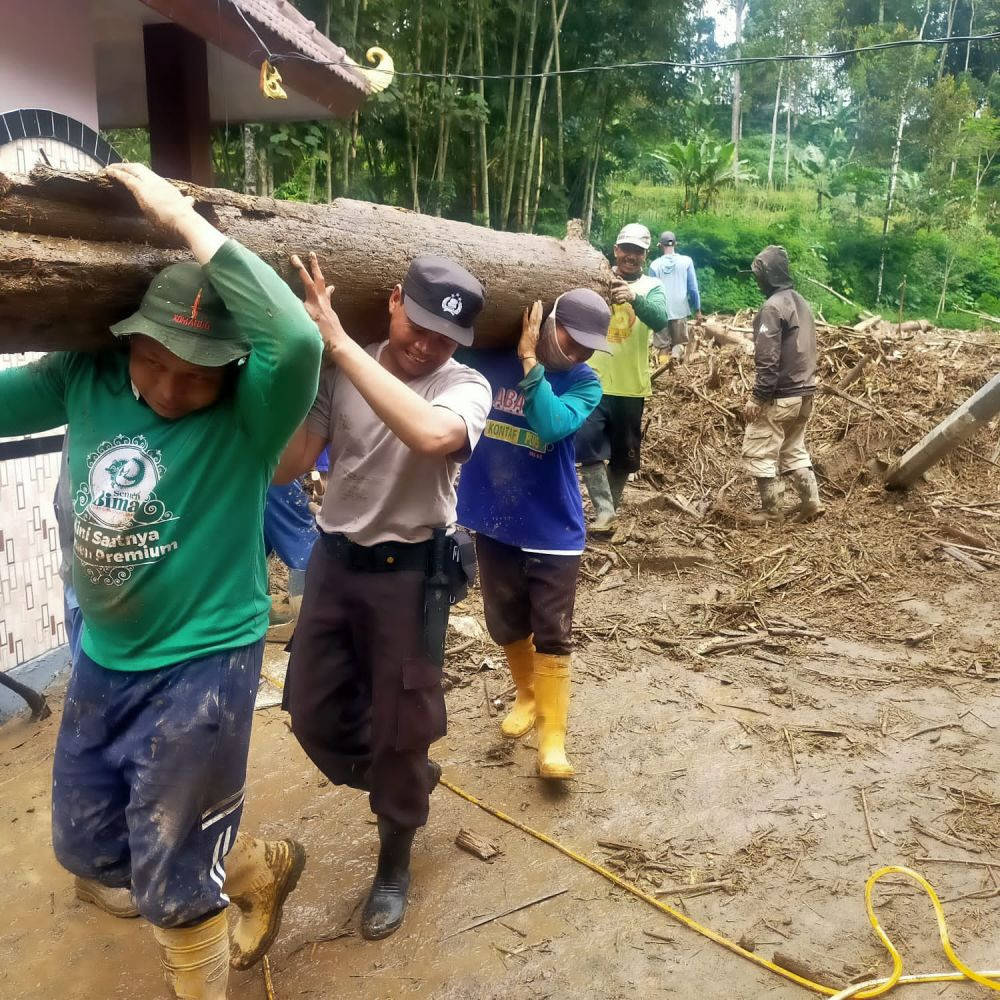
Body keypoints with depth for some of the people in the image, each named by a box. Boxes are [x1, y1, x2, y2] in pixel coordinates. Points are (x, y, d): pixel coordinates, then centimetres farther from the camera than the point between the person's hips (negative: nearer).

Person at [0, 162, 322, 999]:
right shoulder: (84, 378, -6)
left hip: (202, 665, -7)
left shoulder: (247, 416, -21)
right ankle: (260, 869, 49)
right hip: (102, 659, 7)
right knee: (87, 848, 25)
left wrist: (183, 218, -33)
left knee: (172, 884, 9)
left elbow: (297, 340, -40)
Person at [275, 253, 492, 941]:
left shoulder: (466, 387, -14)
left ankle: (394, 865, 34)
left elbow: (430, 434, -39)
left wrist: (339, 342, -35)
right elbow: (286, 467, -5)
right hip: (335, 560, 4)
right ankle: (404, 787, 43)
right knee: (311, 709, 13)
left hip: (409, 572, -4)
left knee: (401, 723, 8)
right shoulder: (339, 373, -3)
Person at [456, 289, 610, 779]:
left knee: (552, 638, 0)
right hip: (492, 523, 3)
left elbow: (552, 426, -27)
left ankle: (553, 738, 12)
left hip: (553, 530, -2)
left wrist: (530, 362, -25)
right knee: (506, 625, 17)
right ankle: (527, 695, 42)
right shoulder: (488, 361, -4)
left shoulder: (584, 383, -9)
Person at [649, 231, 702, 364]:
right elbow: (693, 289, -1)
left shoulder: (654, 265, -3)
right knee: (679, 343, 13)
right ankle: (677, 353, -19)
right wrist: (697, 310, 8)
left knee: (662, 347, 9)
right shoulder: (686, 261, -2)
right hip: (679, 310, 0)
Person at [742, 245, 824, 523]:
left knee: (759, 454, 1)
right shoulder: (802, 302, 12)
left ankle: (771, 511, 6)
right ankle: (811, 502, 18)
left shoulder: (773, 306, -16)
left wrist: (757, 397, -18)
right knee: (794, 451, 19)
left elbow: (768, 358, -21)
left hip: (779, 397, -9)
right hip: (803, 393, 9)